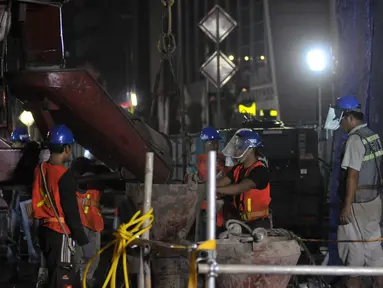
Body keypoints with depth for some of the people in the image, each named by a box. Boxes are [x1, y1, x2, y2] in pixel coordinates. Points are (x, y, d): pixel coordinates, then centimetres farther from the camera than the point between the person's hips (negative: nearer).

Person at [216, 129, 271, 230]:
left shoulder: (260, 170, -14)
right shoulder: (238, 169, 11)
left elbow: (240, 188, -26)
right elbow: (221, 182, 1)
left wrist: (214, 189, -31)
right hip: (240, 221, 7)